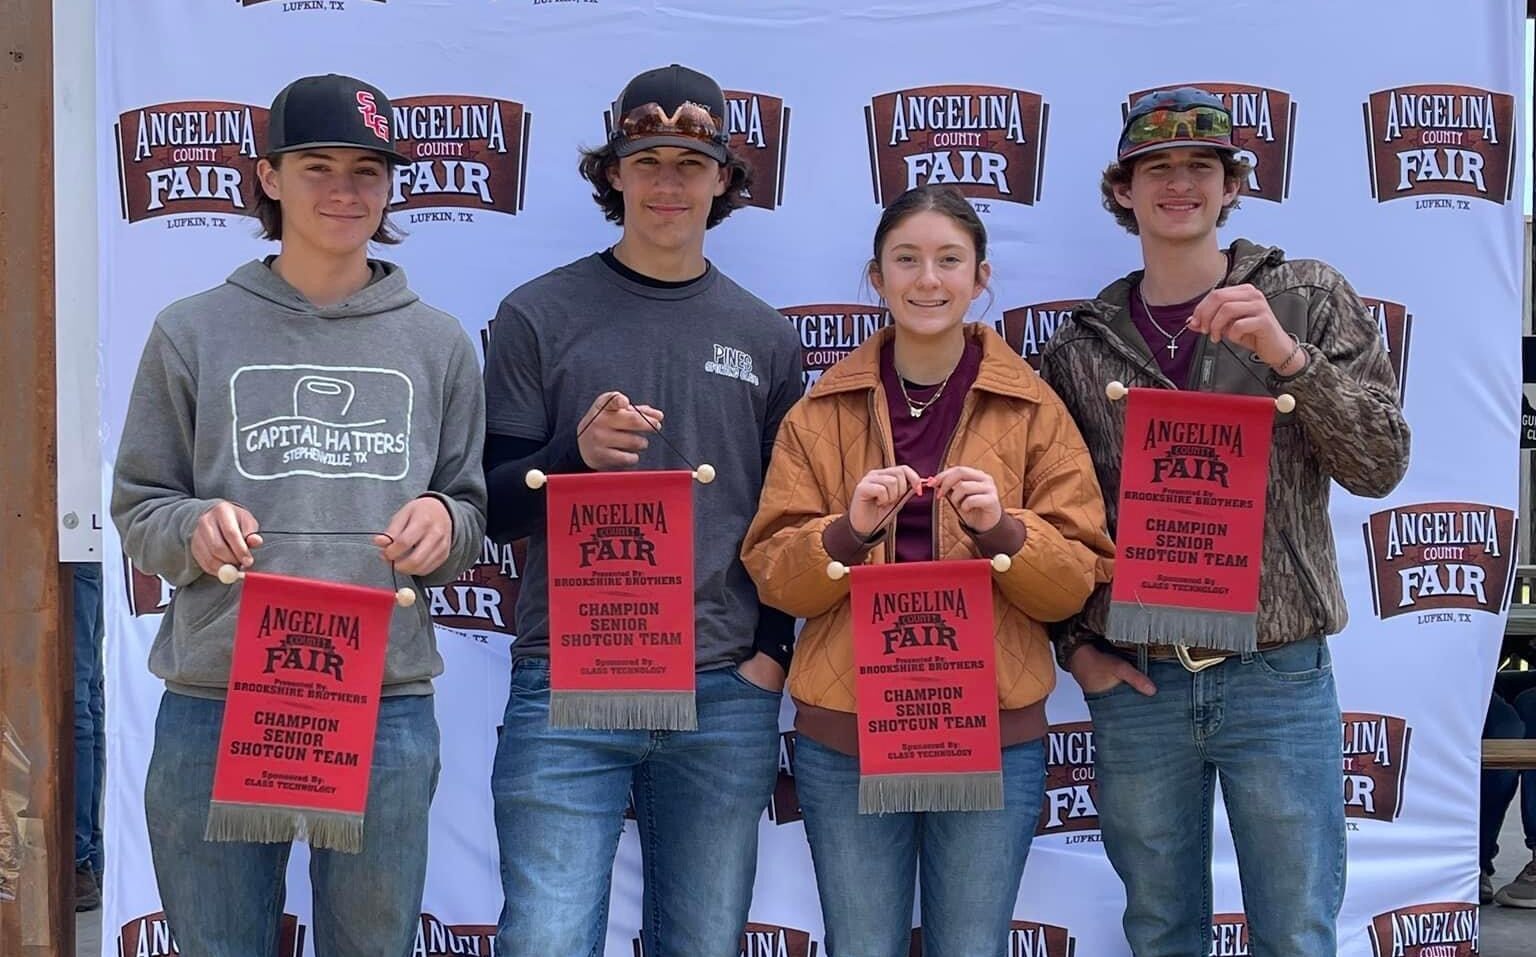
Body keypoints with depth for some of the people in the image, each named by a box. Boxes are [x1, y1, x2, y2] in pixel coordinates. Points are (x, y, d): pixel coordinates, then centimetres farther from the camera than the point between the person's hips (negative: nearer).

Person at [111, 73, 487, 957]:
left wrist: (445, 524, -9)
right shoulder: (193, 331, 5)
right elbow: (136, 508, 7)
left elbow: (472, 512, 14)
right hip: (215, 702, -1)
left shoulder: (439, 342, 9)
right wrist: (193, 528, -15)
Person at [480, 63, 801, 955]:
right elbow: (494, 505, 2)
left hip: (727, 697, 3)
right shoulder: (540, 314, 3)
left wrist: (776, 650, 3)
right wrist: (576, 456, -17)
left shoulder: (765, 335, 11)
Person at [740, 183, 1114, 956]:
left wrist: (1003, 529, -18)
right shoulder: (820, 412, 5)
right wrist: (848, 529, -17)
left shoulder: (1034, 409, 3)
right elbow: (773, 577, 1)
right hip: (844, 733, 1)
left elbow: (1076, 582, 0)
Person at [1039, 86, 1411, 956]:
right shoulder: (1081, 346, 5)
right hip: (1135, 686, 2)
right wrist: (1074, 644, 2)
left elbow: (1380, 466, -5)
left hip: (1280, 680, -1)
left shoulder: (1309, 299, 2)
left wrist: (1286, 355, -18)